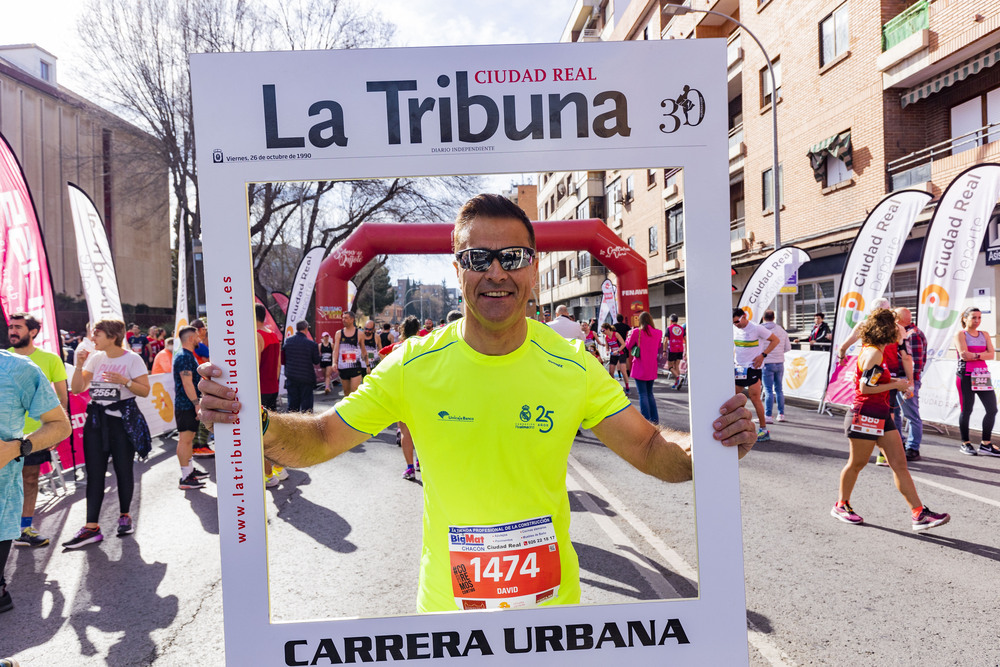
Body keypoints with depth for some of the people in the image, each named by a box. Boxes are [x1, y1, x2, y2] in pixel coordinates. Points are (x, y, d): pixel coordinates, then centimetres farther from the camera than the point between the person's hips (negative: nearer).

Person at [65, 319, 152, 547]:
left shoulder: (132, 359, -5)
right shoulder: (95, 358, 9)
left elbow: (145, 390, -7)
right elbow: (77, 389, 7)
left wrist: (124, 381, -21)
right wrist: (79, 365, -4)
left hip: (123, 419, -4)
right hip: (96, 418, 5)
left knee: (123, 469, 3)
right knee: (94, 472, 0)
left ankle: (125, 516, 21)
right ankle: (92, 527, 2)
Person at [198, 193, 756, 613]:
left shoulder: (573, 367, -11)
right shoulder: (415, 366, -12)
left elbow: (652, 450, -9)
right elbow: (321, 439, -7)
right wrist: (257, 422, -28)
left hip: (552, 600, 0)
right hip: (447, 605, 0)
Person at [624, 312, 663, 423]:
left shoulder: (636, 332, -12)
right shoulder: (658, 333, 0)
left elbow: (628, 346, 2)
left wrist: (629, 335, 18)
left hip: (640, 368, -4)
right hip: (652, 368, 5)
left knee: (643, 394, -1)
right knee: (650, 393, 17)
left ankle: (646, 420, -5)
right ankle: (655, 419, 18)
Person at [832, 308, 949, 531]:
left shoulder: (870, 351, 13)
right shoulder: (874, 354, -17)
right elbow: (865, 387, -22)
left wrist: (891, 380, 16)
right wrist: (895, 385, -13)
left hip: (881, 416, 10)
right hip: (866, 415, -10)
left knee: (900, 464, 4)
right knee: (857, 463, 5)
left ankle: (919, 514, 3)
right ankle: (841, 506, 22)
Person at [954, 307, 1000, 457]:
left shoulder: (985, 335, 14)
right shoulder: (960, 334, -1)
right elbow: (964, 354, -14)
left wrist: (975, 355, -11)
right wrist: (983, 354, -4)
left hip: (982, 375, 5)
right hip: (966, 376, -5)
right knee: (966, 410, -1)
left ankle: (986, 444, 10)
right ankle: (965, 444, 10)